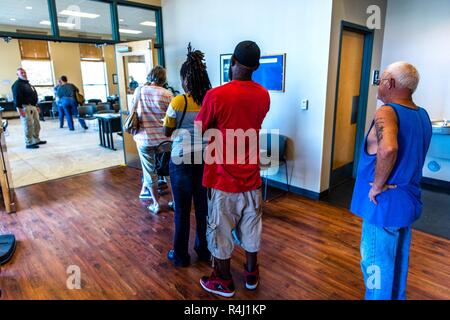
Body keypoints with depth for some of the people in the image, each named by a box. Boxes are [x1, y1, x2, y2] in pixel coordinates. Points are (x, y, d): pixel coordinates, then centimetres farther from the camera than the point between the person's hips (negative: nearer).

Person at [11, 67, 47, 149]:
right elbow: (17, 97, -16)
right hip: (25, 107, -9)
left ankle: (36, 140, 24)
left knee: (36, 124, 13)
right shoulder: (17, 84, -8)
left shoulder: (28, 83, 22)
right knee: (28, 126, -9)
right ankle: (29, 143, -3)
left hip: (33, 106, 9)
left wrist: (36, 106, 23)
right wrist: (19, 109, -23)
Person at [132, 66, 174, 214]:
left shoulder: (139, 90, -1)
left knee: (149, 171, 11)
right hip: (163, 138, 0)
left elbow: (132, 111, 7)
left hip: (144, 137, 1)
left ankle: (156, 204, 19)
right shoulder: (167, 94, -4)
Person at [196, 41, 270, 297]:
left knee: (221, 230, 13)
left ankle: (224, 282, 31)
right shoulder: (264, 96, -1)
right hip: (251, 176, 5)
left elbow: (198, 131, -6)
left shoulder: (216, 95, -17)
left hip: (223, 177, -4)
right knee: (251, 228, 19)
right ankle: (252, 275, 38)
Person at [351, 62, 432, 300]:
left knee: (377, 266, 8)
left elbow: (388, 148, -39)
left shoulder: (387, 112, -20)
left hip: (385, 204, -9)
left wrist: (378, 185, -25)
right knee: (398, 262, 23)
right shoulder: (422, 115, 7)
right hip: (408, 200, 9)